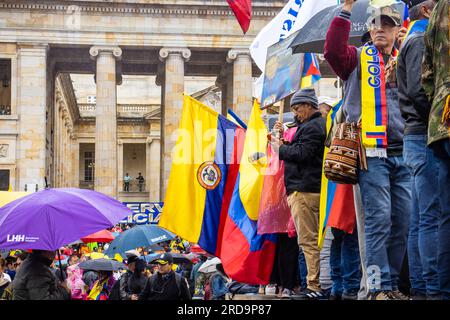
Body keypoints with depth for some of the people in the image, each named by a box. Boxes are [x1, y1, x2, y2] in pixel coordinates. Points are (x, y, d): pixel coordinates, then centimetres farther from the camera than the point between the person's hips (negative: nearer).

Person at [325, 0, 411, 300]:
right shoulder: (359, 57, 9)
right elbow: (333, 50, -11)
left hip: (403, 154, 4)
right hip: (373, 154, -4)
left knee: (403, 222, 3)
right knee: (379, 220, -10)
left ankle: (392, 283, 12)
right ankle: (379, 287, -7)